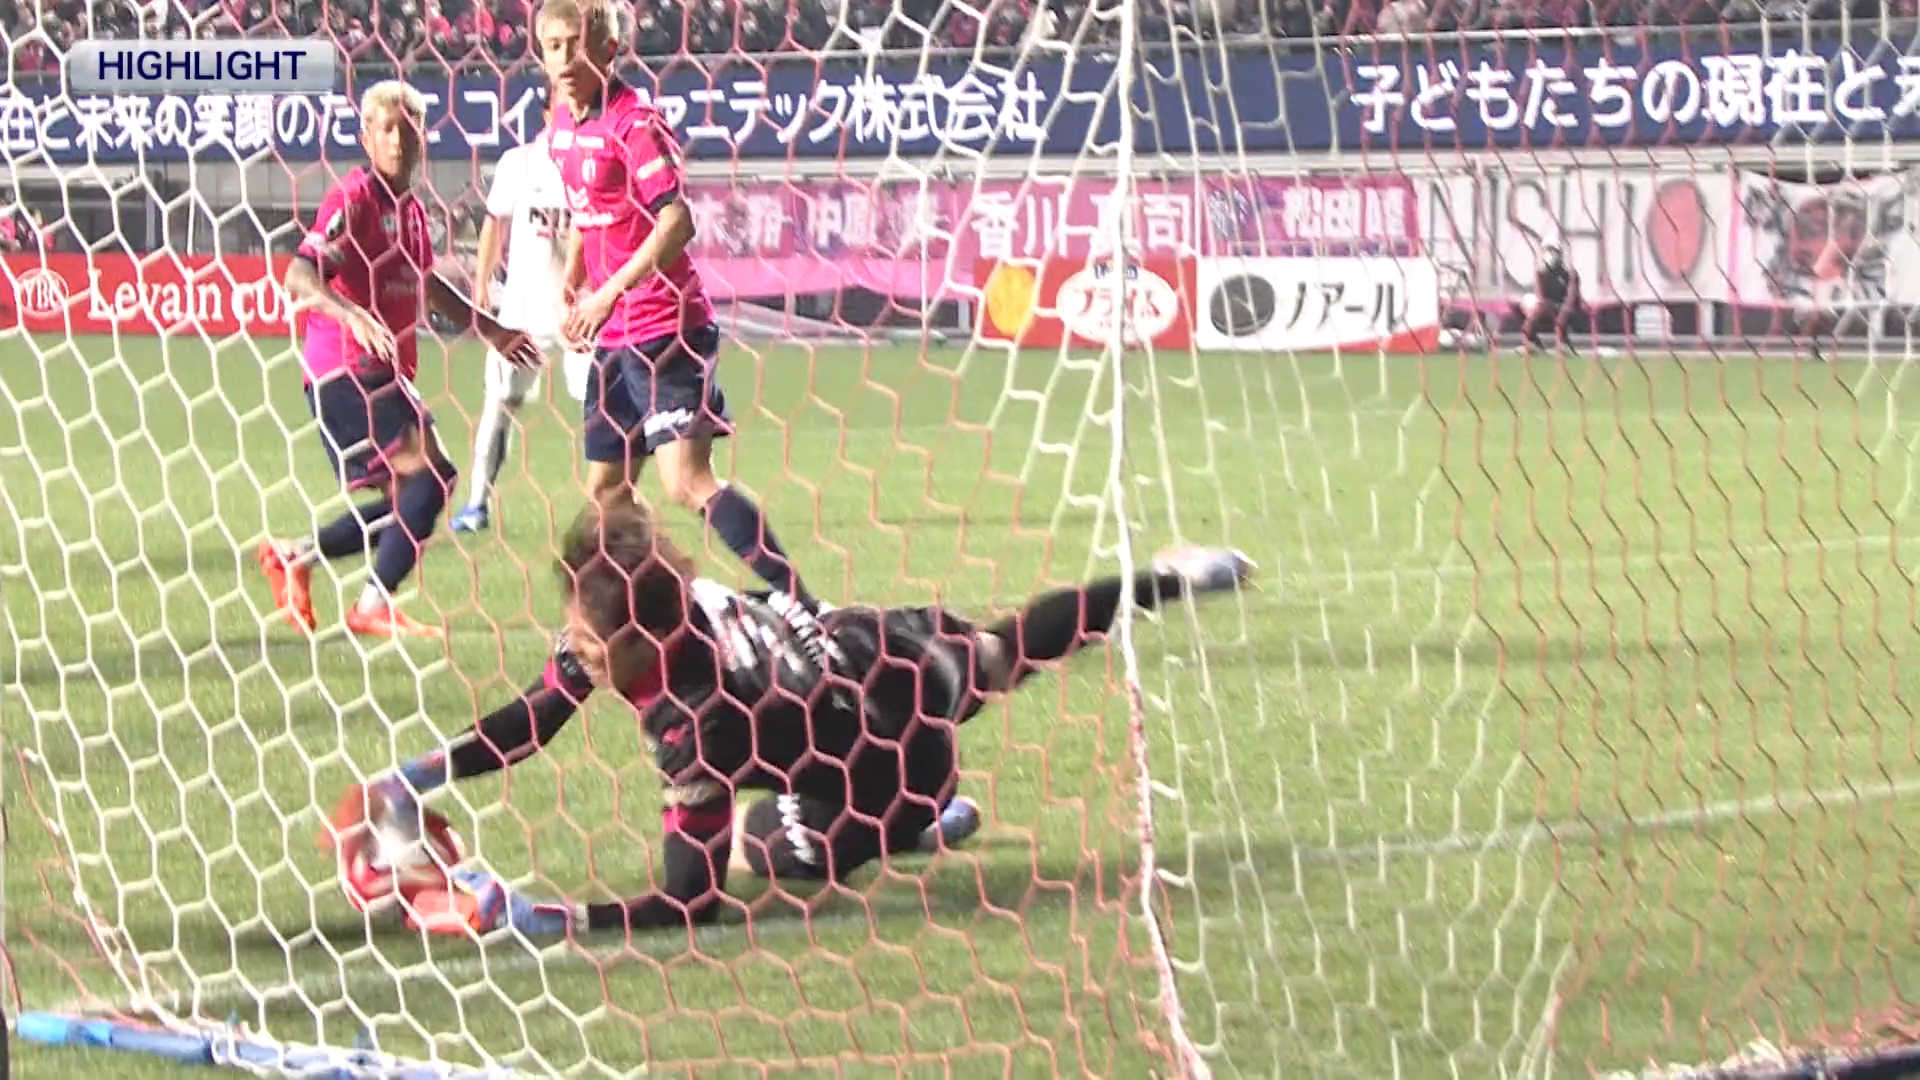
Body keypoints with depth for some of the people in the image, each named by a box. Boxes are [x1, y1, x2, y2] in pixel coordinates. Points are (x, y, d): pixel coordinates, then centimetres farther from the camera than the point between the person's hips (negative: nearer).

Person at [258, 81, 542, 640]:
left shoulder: (410, 206, 15)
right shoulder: (355, 198, -12)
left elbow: (425, 282, 32)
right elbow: (301, 277, -22)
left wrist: (490, 328, 39)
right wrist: (354, 316, -39)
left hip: (386, 373, 9)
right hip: (345, 368, -9)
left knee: (406, 499, 10)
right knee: (430, 475, -18)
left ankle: (294, 556, 22)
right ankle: (375, 605, -13)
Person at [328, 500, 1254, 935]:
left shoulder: (689, 716, -44)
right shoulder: (620, 615, -26)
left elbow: (693, 902, -40)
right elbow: (525, 725, -11)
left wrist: (531, 917, -46)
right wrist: (407, 783, -23)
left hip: (896, 736, -7)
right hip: (858, 645, 7)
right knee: (1001, 656, 32)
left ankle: (913, 823, 13)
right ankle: (1163, 581, 51)